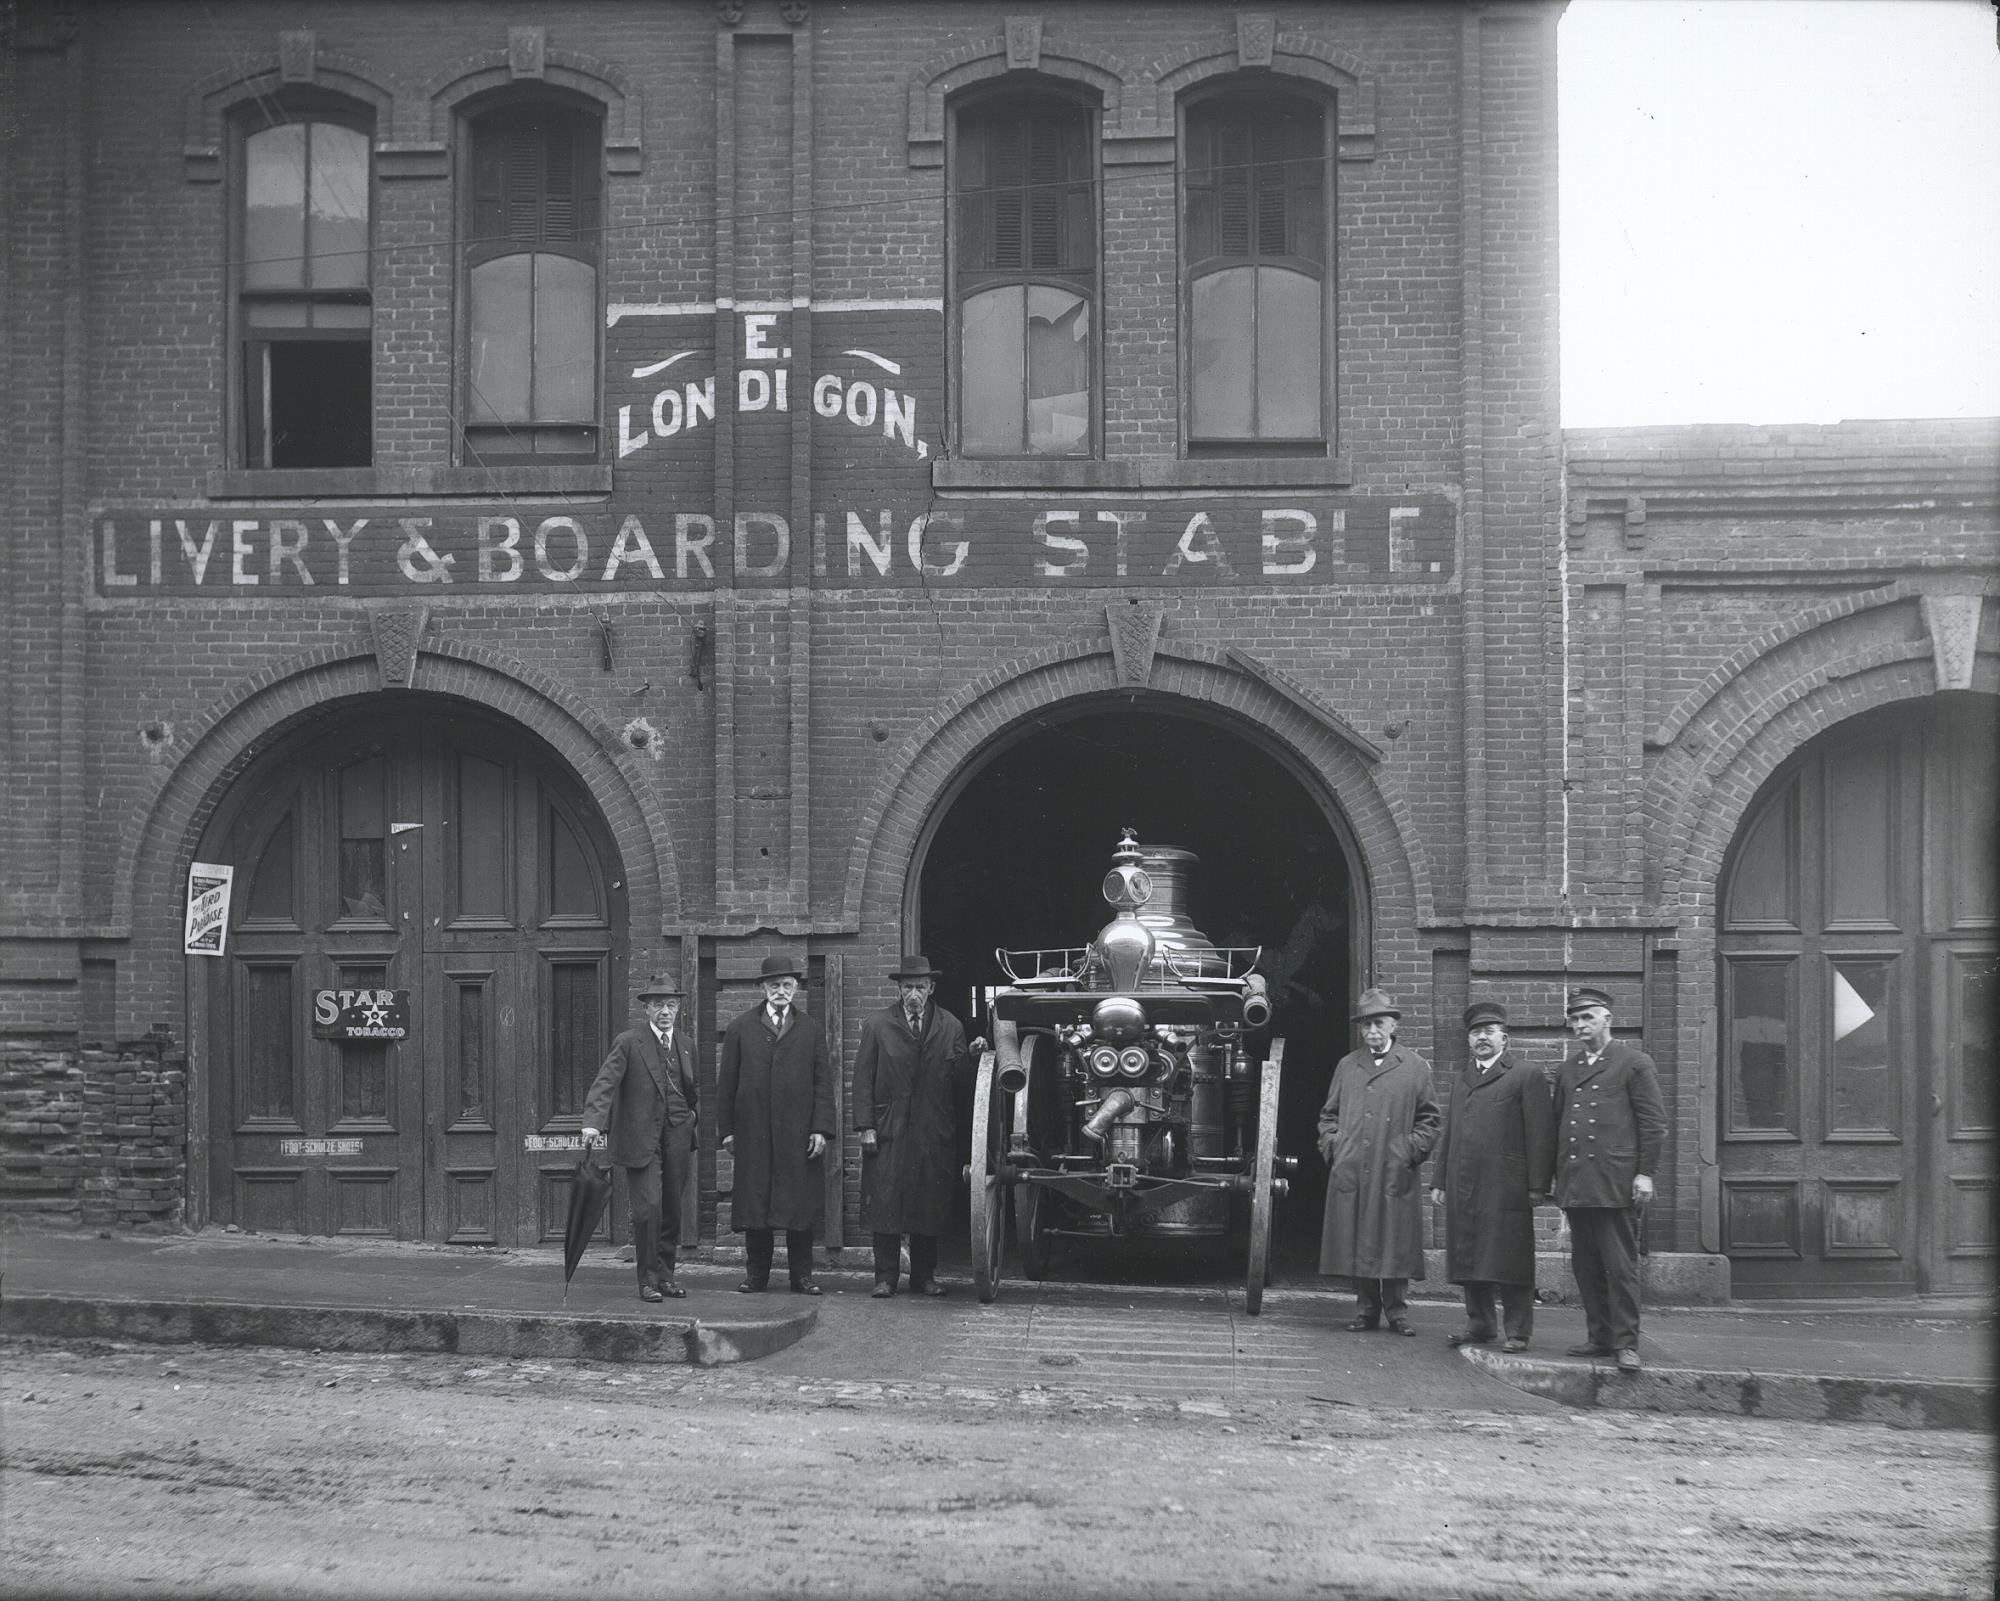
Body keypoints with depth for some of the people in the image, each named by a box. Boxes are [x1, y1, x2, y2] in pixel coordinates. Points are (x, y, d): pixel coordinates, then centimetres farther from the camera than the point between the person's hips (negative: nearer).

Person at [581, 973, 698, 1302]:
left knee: (672, 1210, 6)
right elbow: (605, 1083, -13)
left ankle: (666, 1275, 17)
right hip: (641, 1139, -5)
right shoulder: (629, 1043, -3)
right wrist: (594, 1122, -26)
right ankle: (649, 1279, -1)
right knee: (648, 1208, -10)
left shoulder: (686, 1044, 13)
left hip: (677, 1137, 5)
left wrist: (696, 1126, 17)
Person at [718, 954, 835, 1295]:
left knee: (801, 1203, 0)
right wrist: (727, 1129, 2)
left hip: (799, 1133, 0)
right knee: (754, 1202, 2)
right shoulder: (741, 1028, 8)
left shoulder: (810, 1030, 10)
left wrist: (821, 1129, -3)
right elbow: (727, 1082, 8)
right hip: (753, 1132, 0)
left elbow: (823, 1082, 6)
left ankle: (801, 1275, 7)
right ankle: (757, 1273, 11)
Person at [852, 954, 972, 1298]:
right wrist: (866, 1126, -5)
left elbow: (961, 1079, 8)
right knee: (885, 1205, -4)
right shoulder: (877, 1025, 5)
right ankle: (885, 1278, 1)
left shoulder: (950, 1027, 9)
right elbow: (863, 1077, 2)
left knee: (931, 1203, 3)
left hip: (935, 1135, 1)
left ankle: (924, 1275, 13)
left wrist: (971, 1056, -14)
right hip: (888, 1131, -1)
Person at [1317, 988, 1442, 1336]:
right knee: (1356, 1242, 2)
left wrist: (1411, 1151, -4)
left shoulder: (1415, 1067, 7)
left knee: (1396, 1245, -2)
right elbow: (1329, 1114, 20)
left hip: (1396, 1175, -2)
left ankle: (1397, 1311, 5)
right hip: (1351, 1173, 2)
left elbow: (1429, 1119, 8)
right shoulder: (1347, 1066, 14)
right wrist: (1332, 1146, 5)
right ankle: (1366, 1309, 10)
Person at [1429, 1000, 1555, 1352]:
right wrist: (1440, 1181, 16)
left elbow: (1540, 1135, -4)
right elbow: (1447, 1135, 23)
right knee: (1468, 1257, 6)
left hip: (1506, 1187, -6)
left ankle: (1517, 1331, 0)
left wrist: (1537, 1186, -11)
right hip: (1462, 1187, 6)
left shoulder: (1527, 1078, 2)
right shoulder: (1460, 1082, 21)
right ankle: (1480, 1325, 15)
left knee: (1510, 1261, -5)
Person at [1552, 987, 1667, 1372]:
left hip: (1616, 1184, -6)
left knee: (1620, 1267, -6)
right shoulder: (1567, 1069, 18)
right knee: (1586, 1266, 7)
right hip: (1575, 1187, 6)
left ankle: (1626, 1343, -3)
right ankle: (1600, 1337, 15)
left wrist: (1645, 1173, -8)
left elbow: (1654, 1122, -1)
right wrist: (1554, 1176, 13)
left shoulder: (1634, 1063, 2)